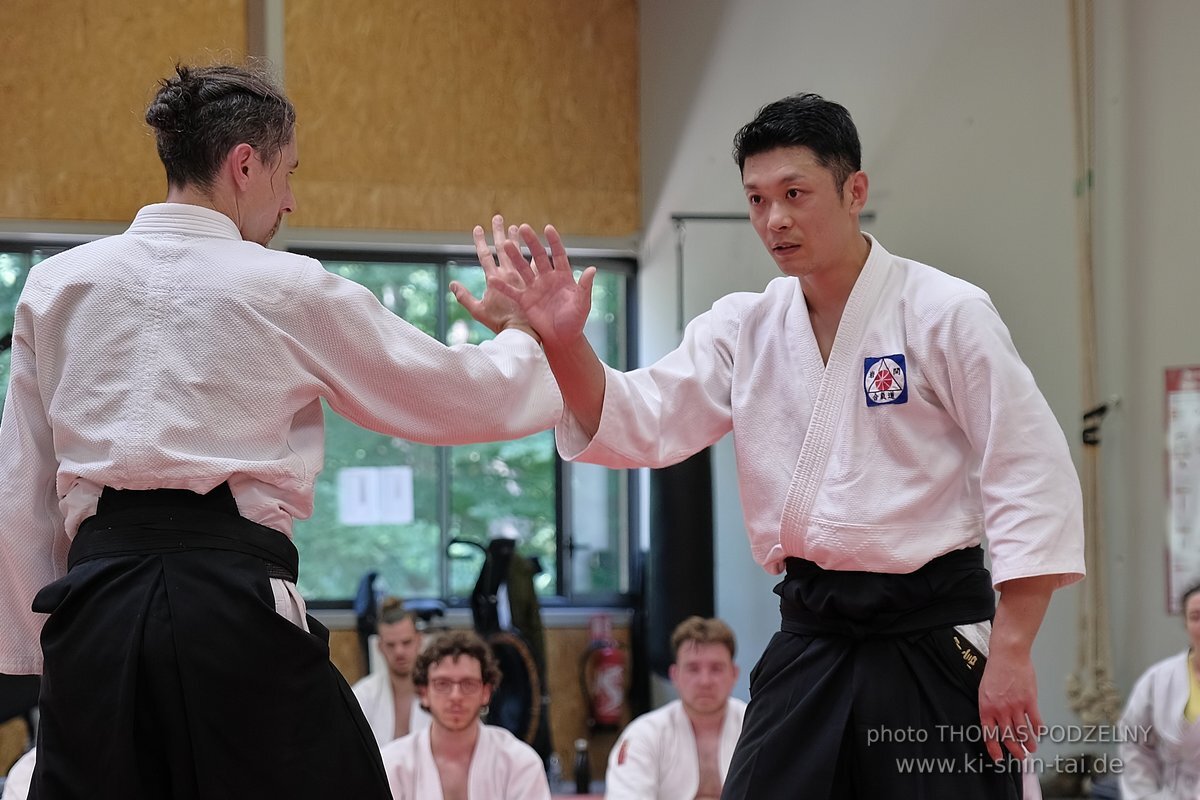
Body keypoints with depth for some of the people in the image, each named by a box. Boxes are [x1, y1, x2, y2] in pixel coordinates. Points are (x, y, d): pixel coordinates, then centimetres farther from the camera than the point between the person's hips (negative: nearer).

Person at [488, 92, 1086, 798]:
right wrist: (566, 344, -23)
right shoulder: (743, 329, 8)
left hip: (934, 640, -4)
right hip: (811, 640, 4)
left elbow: (1033, 478, -10)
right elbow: (641, 422, -3)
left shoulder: (946, 312, -8)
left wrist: (1012, 655, -13)